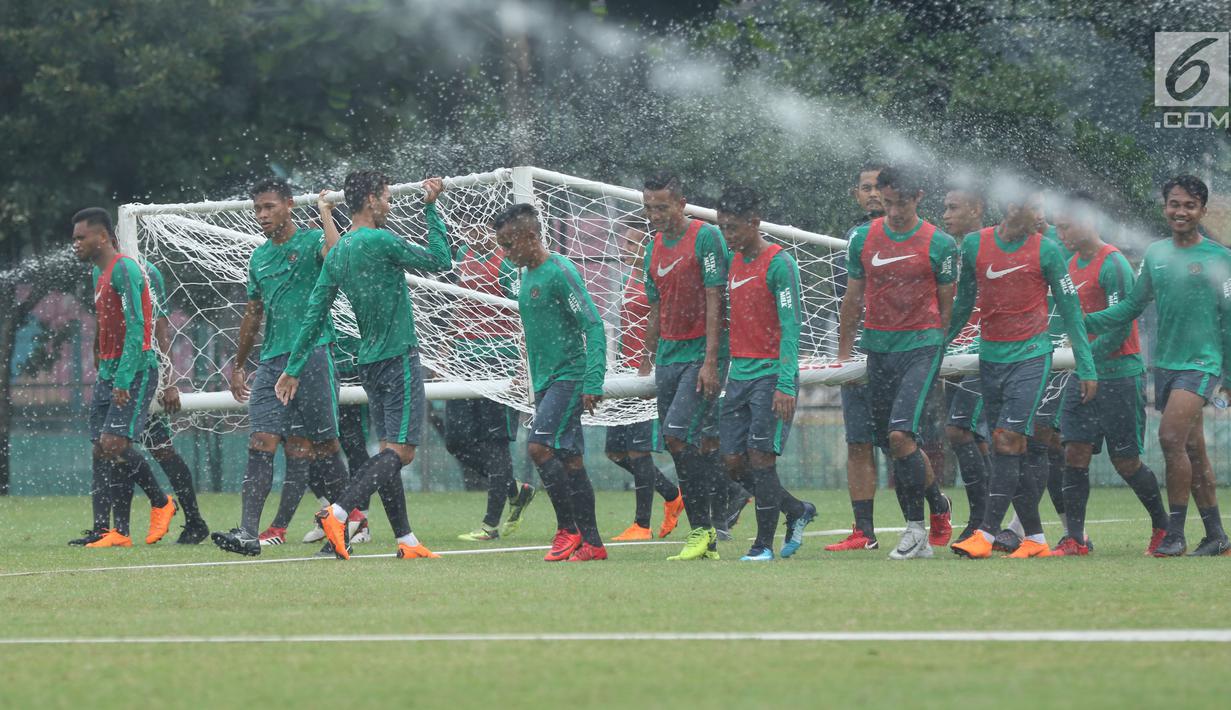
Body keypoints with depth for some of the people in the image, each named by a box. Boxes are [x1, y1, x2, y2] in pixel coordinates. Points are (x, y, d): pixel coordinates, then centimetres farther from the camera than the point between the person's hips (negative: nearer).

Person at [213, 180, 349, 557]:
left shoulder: (311, 241, -1)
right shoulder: (259, 257, 19)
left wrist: (325, 214, -16)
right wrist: (238, 365, 30)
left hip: (312, 353, -5)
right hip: (272, 361, 5)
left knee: (321, 444, 0)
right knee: (261, 442, -7)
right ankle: (248, 532, -15)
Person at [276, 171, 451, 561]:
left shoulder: (337, 253, 8)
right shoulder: (381, 241, -14)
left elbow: (315, 313, 9)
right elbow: (440, 260, -6)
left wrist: (293, 368, 13)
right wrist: (431, 209, 1)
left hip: (369, 363, 8)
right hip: (398, 360, -8)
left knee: (390, 450, 10)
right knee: (400, 451, -11)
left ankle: (406, 540, 9)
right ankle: (337, 512, -28)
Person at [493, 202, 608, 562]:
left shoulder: (560, 272, -13)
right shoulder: (528, 276, 15)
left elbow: (593, 325, -17)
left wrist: (593, 381, -22)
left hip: (569, 377, -9)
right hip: (545, 381, 9)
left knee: (539, 446, -18)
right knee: (569, 458, 7)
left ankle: (568, 528, -10)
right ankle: (591, 543, 8)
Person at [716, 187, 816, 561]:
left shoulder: (779, 263, -10)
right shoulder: (734, 262, 14)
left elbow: (789, 326, -15)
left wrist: (785, 385, -21)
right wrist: (721, 369, 17)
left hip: (771, 373, -8)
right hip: (740, 372, 8)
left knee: (760, 455, -10)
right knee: (733, 462, 4)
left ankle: (764, 544, -2)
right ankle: (798, 511, 22)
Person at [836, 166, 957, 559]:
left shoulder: (939, 244, -2)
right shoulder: (863, 239, 7)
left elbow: (947, 305, 5)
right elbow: (853, 298, 16)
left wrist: (940, 352, 5)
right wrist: (844, 352, 18)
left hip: (921, 345, -5)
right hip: (878, 347, 5)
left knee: (900, 434, -17)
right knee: (890, 445, 4)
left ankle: (916, 528, -8)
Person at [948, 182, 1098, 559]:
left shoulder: (1046, 251, -2)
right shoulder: (975, 244, 4)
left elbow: (1070, 310, 2)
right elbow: (964, 302, 16)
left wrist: (1086, 368, 1)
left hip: (1031, 357, -4)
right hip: (990, 356, 4)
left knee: (1007, 442, -15)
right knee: (1012, 452, 4)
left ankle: (986, 535, -18)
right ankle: (1035, 539, 10)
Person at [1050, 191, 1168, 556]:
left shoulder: (1113, 265, -14)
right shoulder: (1072, 265, 12)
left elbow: (1120, 327, -18)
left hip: (1120, 373, -7)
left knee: (1126, 461, 0)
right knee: (1075, 452, -3)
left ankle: (1163, 526, 21)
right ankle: (1074, 539, -3)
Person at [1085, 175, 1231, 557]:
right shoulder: (1155, 254, 10)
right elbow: (1132, 306, 15)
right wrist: (1084, 323, 5)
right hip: (1165, 363, 5)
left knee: (1171, 437, -19)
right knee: (1192, 448, 8)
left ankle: (1175, 533, -13)